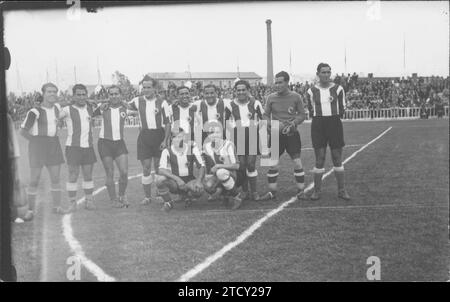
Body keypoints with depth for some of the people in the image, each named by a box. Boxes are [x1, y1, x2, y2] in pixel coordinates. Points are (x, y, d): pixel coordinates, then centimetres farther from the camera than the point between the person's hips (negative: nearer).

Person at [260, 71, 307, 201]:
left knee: (297, 162, 0)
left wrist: (293, 124, -14)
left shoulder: (296, 97, -2)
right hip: (276, 134, 1)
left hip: (292, 134, -1)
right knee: (273, 164, -2)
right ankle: (272, 192, 10)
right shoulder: (271, 98, 1)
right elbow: (266, 115, 6)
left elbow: (302, 115, 3)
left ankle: (301, 191, 12)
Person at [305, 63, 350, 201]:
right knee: (319, 159, 0)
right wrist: (319, 114, -2)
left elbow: (342, 109, 9)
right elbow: (311, 111, 10)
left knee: (337, 158, 5)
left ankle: (341, 190, 13)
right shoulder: (312, 91, 2)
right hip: (318, 125, 0)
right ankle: (316, 190, 9)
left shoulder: (338, 89, 3)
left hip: (334, 123, 1)